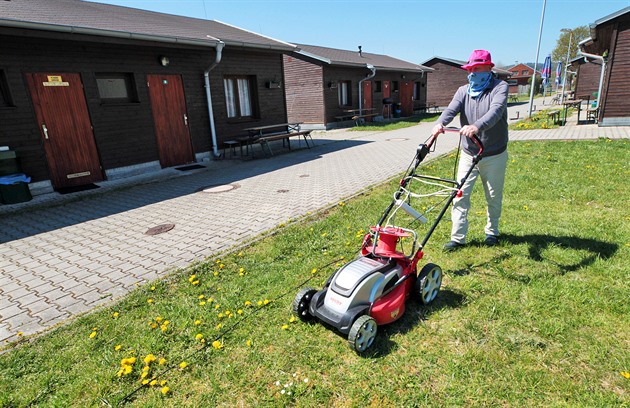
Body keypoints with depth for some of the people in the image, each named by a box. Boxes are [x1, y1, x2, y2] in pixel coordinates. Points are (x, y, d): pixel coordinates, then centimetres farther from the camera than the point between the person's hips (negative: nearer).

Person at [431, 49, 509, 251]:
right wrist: (440, 123, -37)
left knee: (494, 197, 13)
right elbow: (451, 109, -15)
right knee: (460, 196, -3)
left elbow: (495, 111, -27)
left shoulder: (500, 87, -8)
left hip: (494, 156, -2)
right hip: (468, 154, 2)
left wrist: (477, 126, -47)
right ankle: (458, 238, 5)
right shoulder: (463, 91, 4)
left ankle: (492, 232, 35)